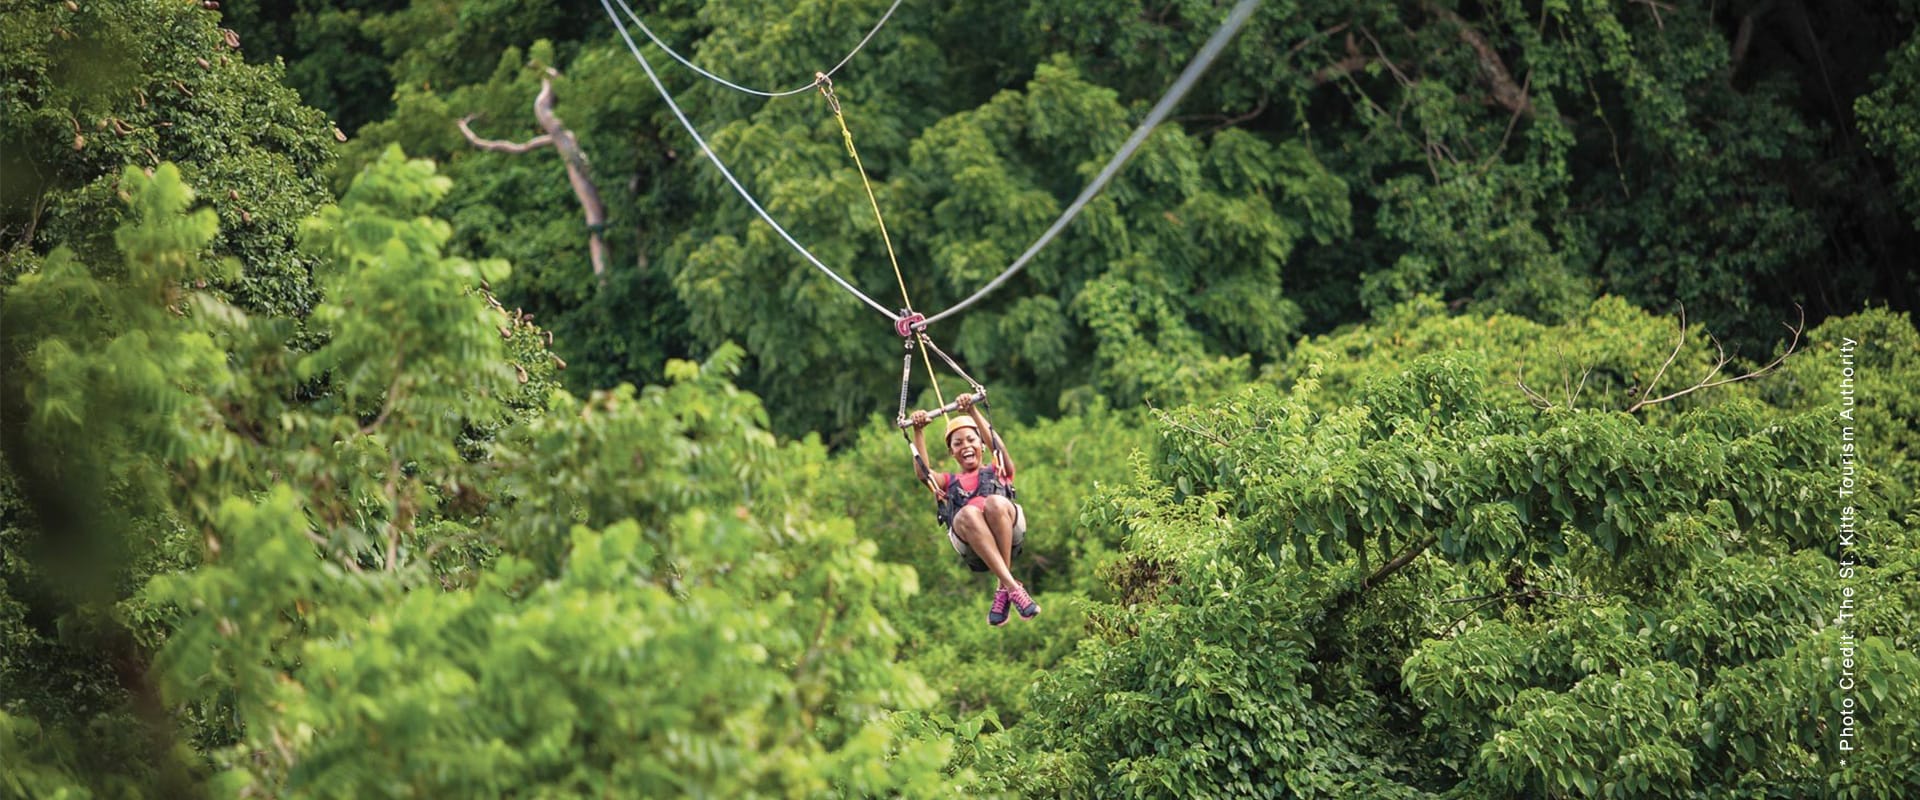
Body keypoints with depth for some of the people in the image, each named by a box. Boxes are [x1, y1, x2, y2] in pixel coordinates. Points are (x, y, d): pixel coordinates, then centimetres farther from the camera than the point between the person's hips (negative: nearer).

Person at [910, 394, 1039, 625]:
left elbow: (999, 447, 12)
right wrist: (919, 432, 6)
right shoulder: (948, 482, 39)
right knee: (968, 513, -35)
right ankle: (1013, 587, -44)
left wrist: (973, 412, 1)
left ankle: (1004, 589, -32)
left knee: (995, 503, -35)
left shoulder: (998, 470, 35)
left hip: (1010, 533, 0)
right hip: (970, 548, 1)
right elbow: (922, 473, 18)